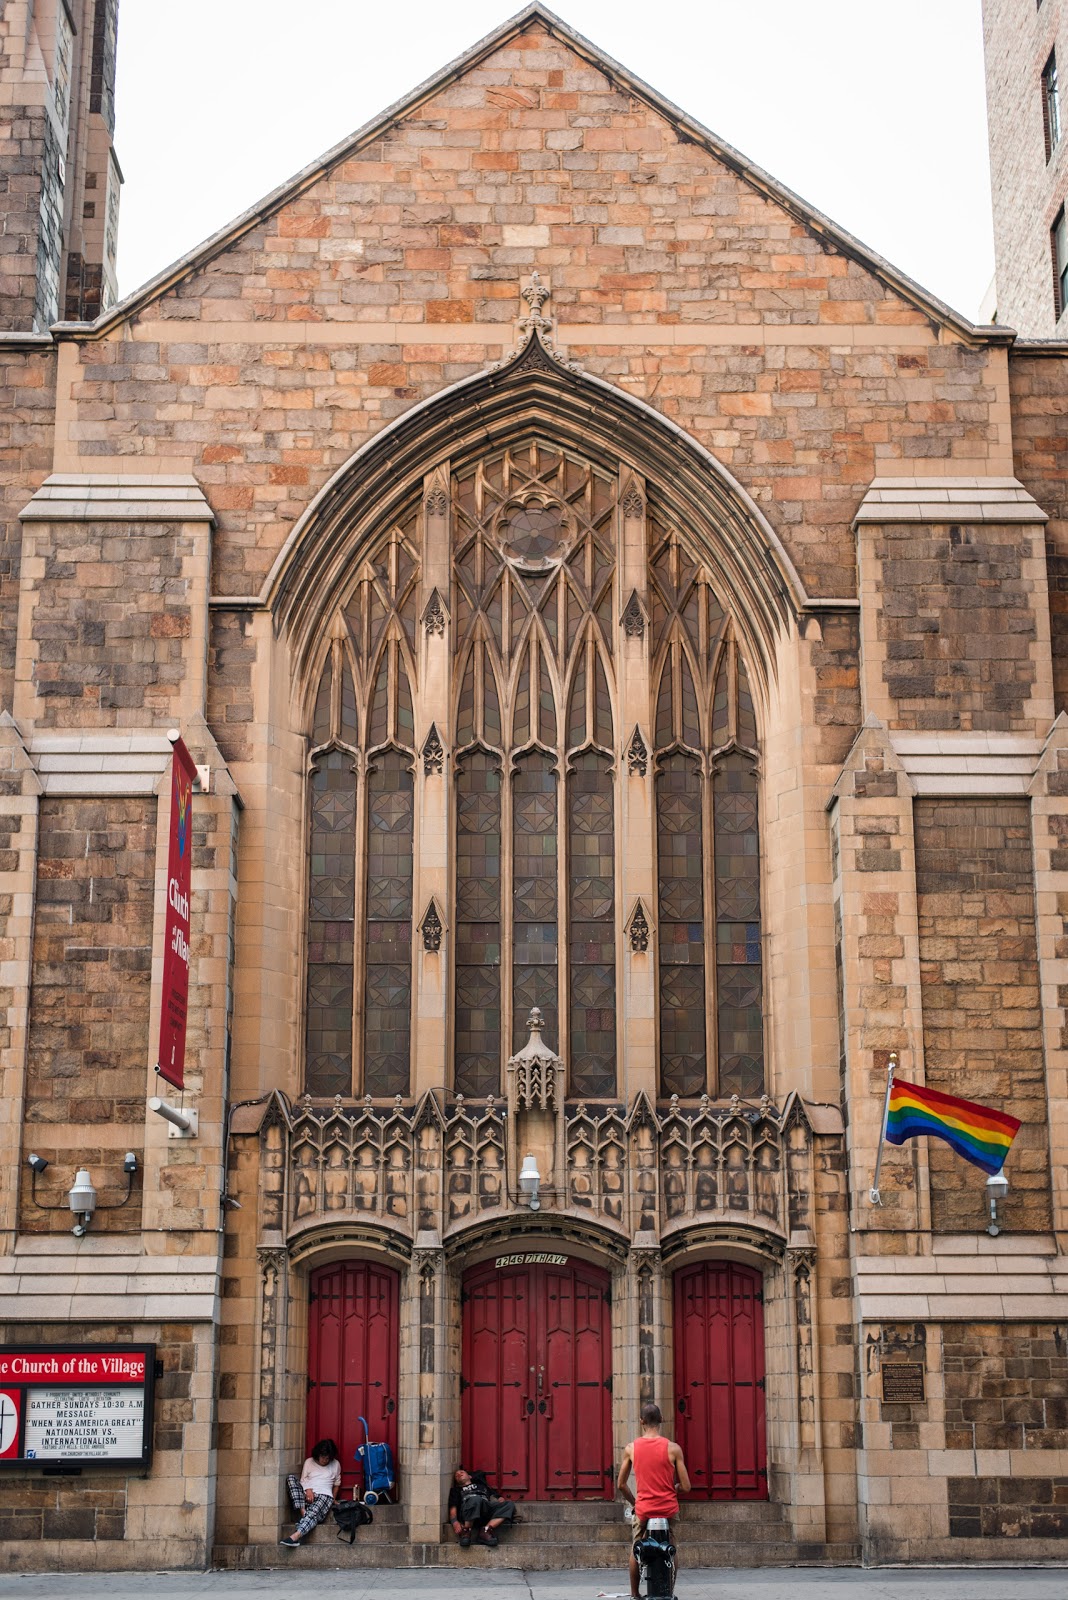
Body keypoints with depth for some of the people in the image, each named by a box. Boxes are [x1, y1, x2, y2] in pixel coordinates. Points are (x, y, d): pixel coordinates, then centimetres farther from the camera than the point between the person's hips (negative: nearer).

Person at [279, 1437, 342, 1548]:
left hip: (324, 1496, -2)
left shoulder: (336, 1464, 17)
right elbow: (303, 1480, 8)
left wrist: (333, 1499, 17)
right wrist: (307, 1489, -11)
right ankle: (303, 1513, -34)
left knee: (314, 1512, -36)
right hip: (307, 1495, 2)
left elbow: (336, 1483, 24)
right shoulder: (309, 1462, 16)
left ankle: (296, 1536, -61)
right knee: (291, 1477, -23)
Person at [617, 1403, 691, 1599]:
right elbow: (685, 1486, -6)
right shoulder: (673, 1448, -8)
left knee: (636, 1551, 19)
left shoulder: (631, 1448, -3)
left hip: (643, 1508, 1)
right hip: (669, 1508, -1)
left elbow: (621, 1485, 3)